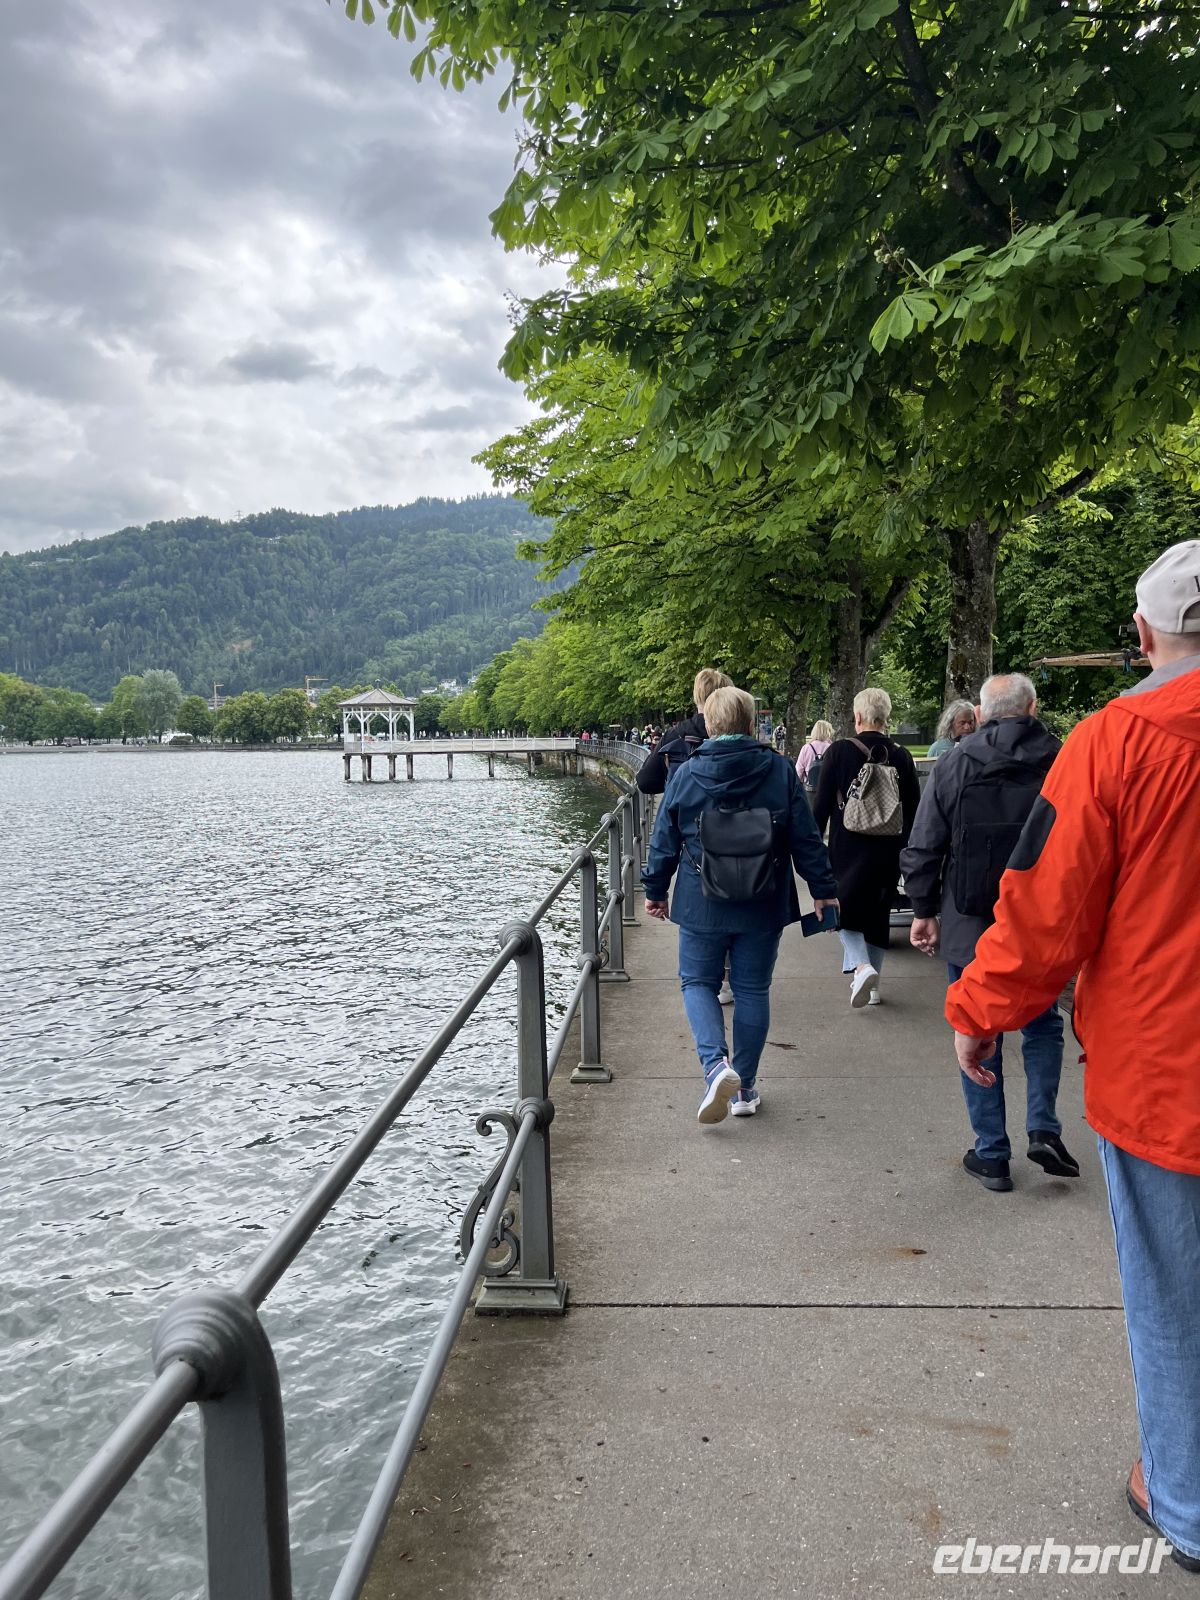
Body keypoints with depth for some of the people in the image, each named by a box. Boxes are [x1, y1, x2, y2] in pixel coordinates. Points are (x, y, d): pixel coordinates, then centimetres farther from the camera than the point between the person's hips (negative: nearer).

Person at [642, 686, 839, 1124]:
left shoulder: (685, 774, -5)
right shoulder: (780, 771, -5)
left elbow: (664, 840, 1)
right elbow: (806, 839, -2)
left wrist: (655, 890, 14)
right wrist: (823, 889, 8)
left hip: (702, 906, -1)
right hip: (763, 907, 1)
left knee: (698, 982, 12)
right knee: (752, 989, 11)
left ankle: (716, 1064, -10)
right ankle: (744, 1086, 18)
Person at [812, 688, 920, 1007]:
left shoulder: (839, 751, -9)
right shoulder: (901, 757, 0)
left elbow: (822, 805, -7)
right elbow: (913, 810, 6)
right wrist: (907, 850, 16)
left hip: (849, 849, -3)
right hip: (889, 851, 3)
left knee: (846, 909, 9)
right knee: (877, 912, 15)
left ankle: (860, 966, -15)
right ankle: (872, 984, 21)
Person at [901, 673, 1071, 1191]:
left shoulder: (952, 767, -4)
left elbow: (921, 849, -2)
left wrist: (924, 910, 8)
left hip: (971, 928, 0)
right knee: (1043, 1026, 21)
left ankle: (991, 1153, 15)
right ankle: (1043, 1127, 10)